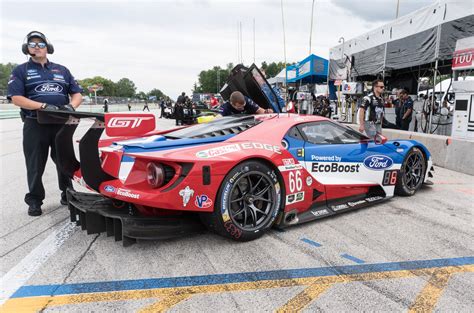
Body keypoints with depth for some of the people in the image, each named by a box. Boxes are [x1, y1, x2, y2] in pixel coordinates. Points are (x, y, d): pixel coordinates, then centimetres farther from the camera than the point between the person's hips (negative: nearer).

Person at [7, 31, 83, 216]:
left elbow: (77, 94, 12)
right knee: (35, 166, 5)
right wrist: (44, 106, -19)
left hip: (61, 124, 2)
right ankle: (34, 201, 17)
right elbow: (16, 98, -6)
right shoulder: (20, 71, 7)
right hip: (35, 125, -2)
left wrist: (71, 106, -10)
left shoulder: (62, 70, 16)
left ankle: (68, 195, 24)